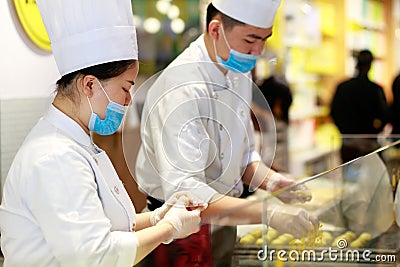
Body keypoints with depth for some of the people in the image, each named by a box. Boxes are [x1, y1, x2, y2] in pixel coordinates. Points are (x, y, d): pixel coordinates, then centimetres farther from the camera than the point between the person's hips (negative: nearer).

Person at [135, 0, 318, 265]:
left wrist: (270, 181, -8)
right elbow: (182, 189, -34)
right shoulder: (182, 87, -25)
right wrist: (268, 213, -39)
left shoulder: (239, 74, 4)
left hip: (225, 221, 8)